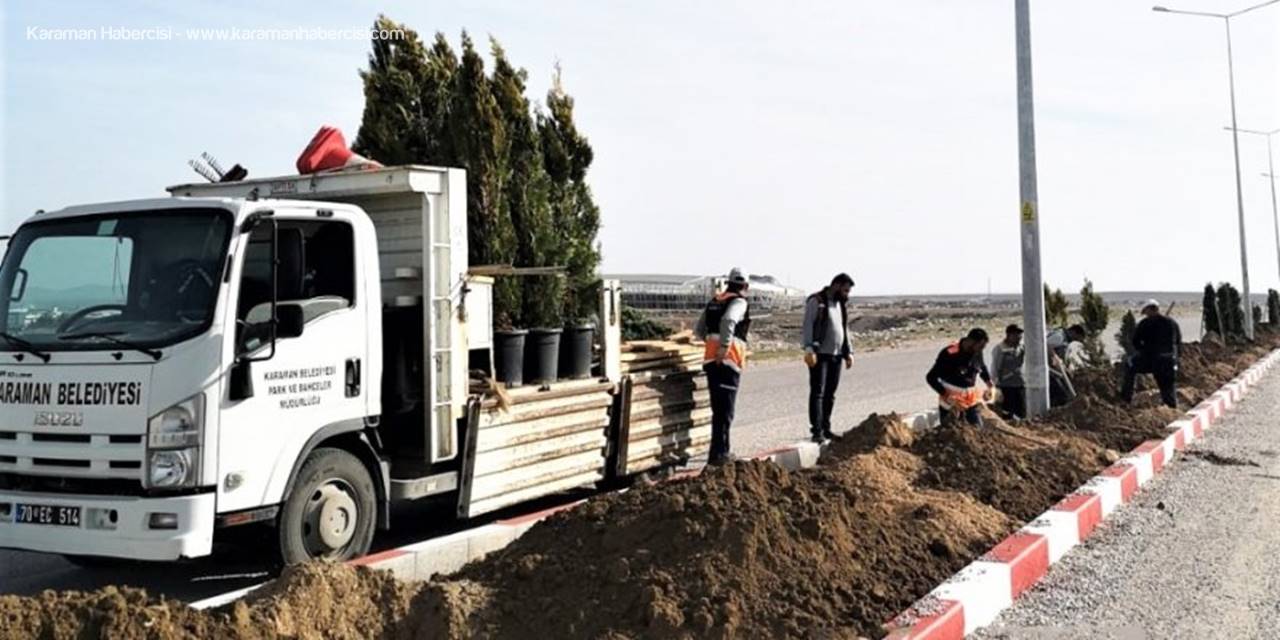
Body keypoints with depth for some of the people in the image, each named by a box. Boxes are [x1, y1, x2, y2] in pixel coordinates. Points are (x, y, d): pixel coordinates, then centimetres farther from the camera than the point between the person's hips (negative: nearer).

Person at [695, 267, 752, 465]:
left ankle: (722, 450, 25)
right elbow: (728, 321, -26)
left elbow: (699, 331, 19)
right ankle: (718, 454, -5)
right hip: (727, 361, -7)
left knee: (718, 408, 16)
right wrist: (724, 346, -24)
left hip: (710, 360, 7)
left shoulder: (714, 301, 16)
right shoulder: (739, 301, -5)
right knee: (725, 410, -4)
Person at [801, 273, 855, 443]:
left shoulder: (841, 304, 17)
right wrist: (809, 349, -21)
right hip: (820, 354, -7)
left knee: (830, 394, 10)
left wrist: (848, 352, 16)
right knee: (817, 393, -7)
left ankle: (826, 428, 17)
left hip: (836, 355, 7)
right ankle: (817, 431, -8)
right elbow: (807, 326, -13)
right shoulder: (816, 301, -7)